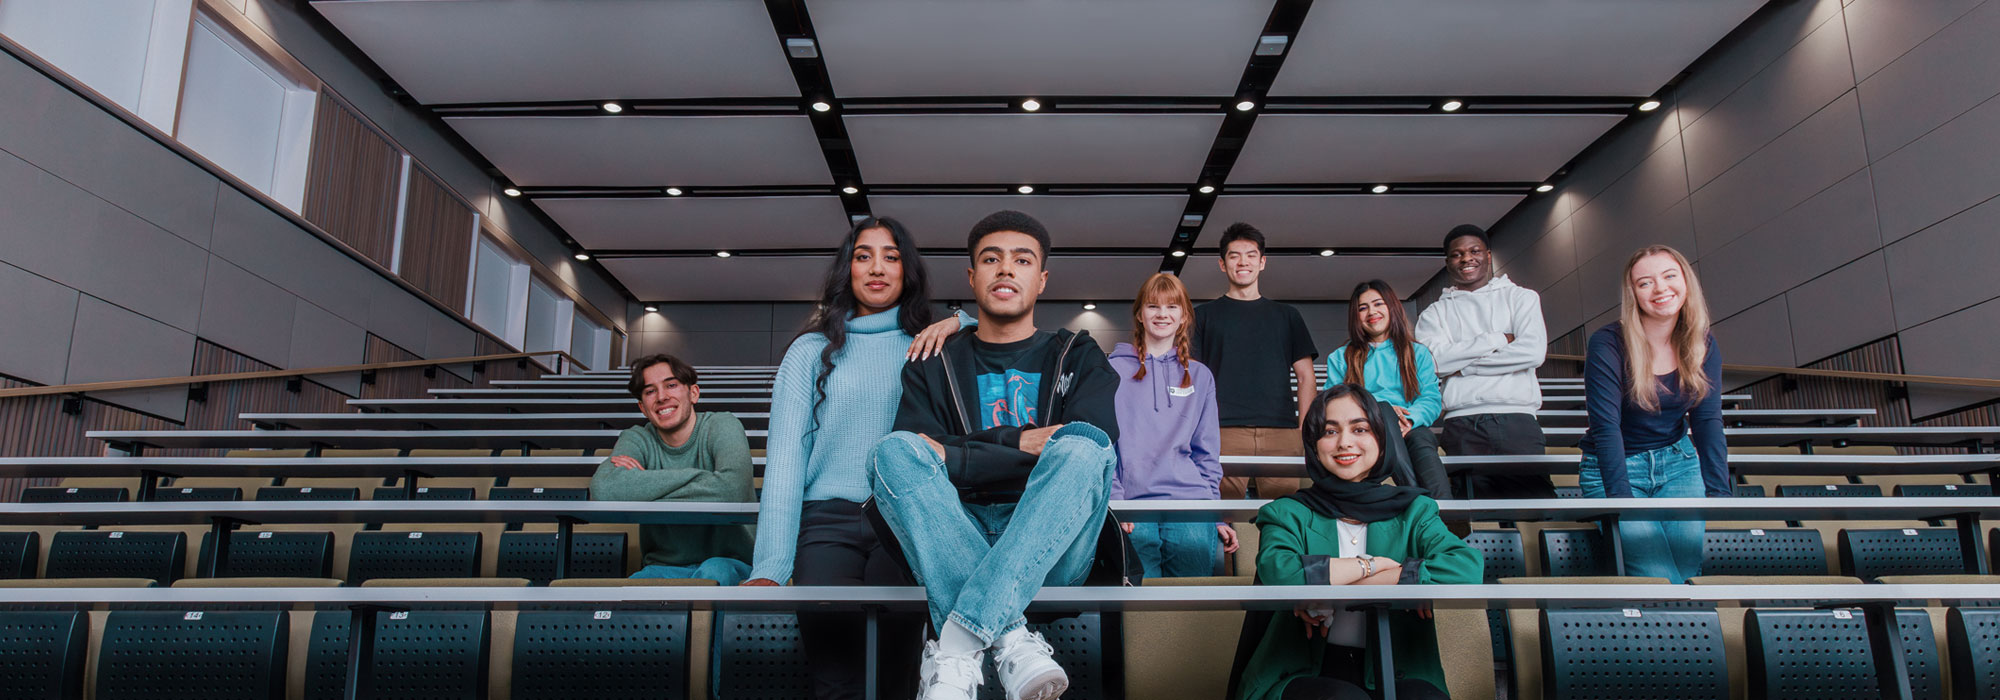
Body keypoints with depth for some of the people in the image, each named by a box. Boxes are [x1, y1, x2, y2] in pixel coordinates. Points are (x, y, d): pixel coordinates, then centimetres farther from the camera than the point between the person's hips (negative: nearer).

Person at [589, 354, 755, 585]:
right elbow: (604, 490, -23)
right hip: (663, 567, 2)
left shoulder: (721, 426, -6)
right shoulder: (637, 439, 3)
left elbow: (732, 490, -30)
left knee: (712, 573, -38)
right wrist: (697, 476, -22)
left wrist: (642, 485, -18)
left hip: (728, 562, -2)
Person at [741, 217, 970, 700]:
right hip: (828, 520, 0)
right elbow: (785, 456, 5)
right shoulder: (812, 351, 14)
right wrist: (771, 566, -7)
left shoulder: (927, 349, 16)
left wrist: (958, 322, 1)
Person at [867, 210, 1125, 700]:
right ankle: (1010, 642, -39)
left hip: (1051, 548, -1)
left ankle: (956, 647, -40)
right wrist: (1020, 444, -10)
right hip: (955, 538, 1)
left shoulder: (1079, 359, 18)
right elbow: (914, 452, 0)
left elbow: (1095, 449, -4)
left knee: (1082, 446, -31)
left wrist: (957, 453, -9)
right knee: (894, 451, -26)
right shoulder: (932, 367, 20)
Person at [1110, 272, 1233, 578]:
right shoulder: (1113, 369, 11)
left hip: (1190, 501, 2)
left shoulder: (1199, 376, 19)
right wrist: (1113, 501, -10)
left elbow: (1207, 452, 16)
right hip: (1132, 511, -2)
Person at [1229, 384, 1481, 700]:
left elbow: (1469, 567, -12)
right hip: (1304, 675, -2)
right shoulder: (1289, 513, 7)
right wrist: (1372, 564, -8)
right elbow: (1278, 572, -19)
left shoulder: (1413, 512, 12)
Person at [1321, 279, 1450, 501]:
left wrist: (1410, 419, -14)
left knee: (1422, 438, -35)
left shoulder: (1418, 353, 24)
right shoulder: (1340, 358, 24)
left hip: (1411, 429, 1)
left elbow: (1432, 398, 10)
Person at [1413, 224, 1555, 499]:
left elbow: (1533, 352, -1)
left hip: (1517, 420, 0)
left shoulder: (1521, 297, 16)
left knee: (1535, 495, -12)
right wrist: (1499, 340, -1)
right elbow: (1436, 360, -3)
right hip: (1462, 426, 1)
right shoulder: (1435, 313, 17)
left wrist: (1463, 364, 0)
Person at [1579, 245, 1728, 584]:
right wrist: (1622, 502, -25)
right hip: (1614, 468, -4)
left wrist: (1718, 493, -14)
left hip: (1678, 463, 4)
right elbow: (1606, 427, -20)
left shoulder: (1702, 345, -2)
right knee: (1659, 579, -17)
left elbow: (1708, 421, -4)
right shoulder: (1608, 344, -18)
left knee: (1690, 570, -10)